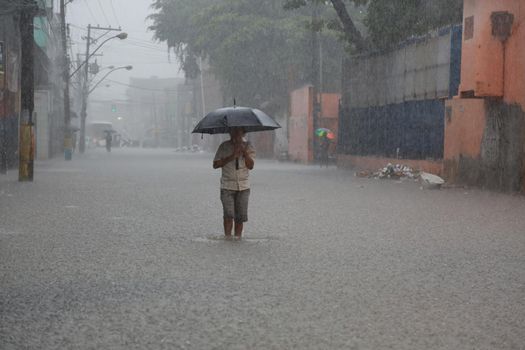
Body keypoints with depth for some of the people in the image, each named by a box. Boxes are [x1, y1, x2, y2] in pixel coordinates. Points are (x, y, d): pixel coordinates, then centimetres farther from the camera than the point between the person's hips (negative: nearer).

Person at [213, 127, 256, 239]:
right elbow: (215, 165, -4)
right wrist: (231, 157, -13)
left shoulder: (248, 147, 5)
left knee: (240, 216, 0)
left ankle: (238, 237, 7)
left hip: (243, 187, 2)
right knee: (228, 214, -13)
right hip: (227, 186, -2)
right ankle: (227, 237, -9)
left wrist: (244, 152, -20)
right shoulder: (224, 146, 1)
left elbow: (251, 166, -6)